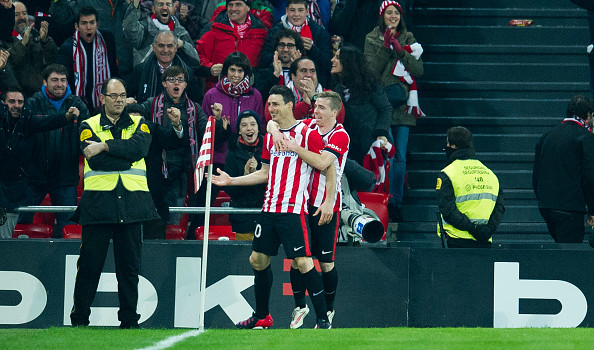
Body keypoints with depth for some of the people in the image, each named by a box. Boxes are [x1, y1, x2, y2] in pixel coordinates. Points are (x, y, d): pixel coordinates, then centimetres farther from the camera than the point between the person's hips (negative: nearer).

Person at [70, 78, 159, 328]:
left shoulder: (138, 124, 13)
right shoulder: (89, 127, 8)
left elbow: (139, 147, -9)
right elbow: (96, 160, -9)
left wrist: (105, 147, -12)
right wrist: (126, 155, -8)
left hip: (132, 202, 2)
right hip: (98, 202, -2)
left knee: (129, 265, 3)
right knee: (90, 263, -1)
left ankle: (129, 321, 9)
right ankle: (79, 319, 7)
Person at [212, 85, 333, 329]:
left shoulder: (307, 134, -7)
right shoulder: (270, 136, 15)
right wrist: (231, 181, 20)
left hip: (294, 209, -7)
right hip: (270, 208, 8)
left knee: (303, 261, -13)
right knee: (258, 260, 10)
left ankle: (323, 318, -7)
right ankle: (262, 317, 23)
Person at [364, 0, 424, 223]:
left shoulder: (408, 39, 12)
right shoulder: (372, 39, 6)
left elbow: (419, 70, 2)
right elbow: (372, 71, -5)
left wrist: (401, 51, -9)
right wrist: (385, 48, -11)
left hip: (403, 103, 3)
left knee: (400, 156, -1)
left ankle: (396, 204, 3)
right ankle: (387, 202, -9)